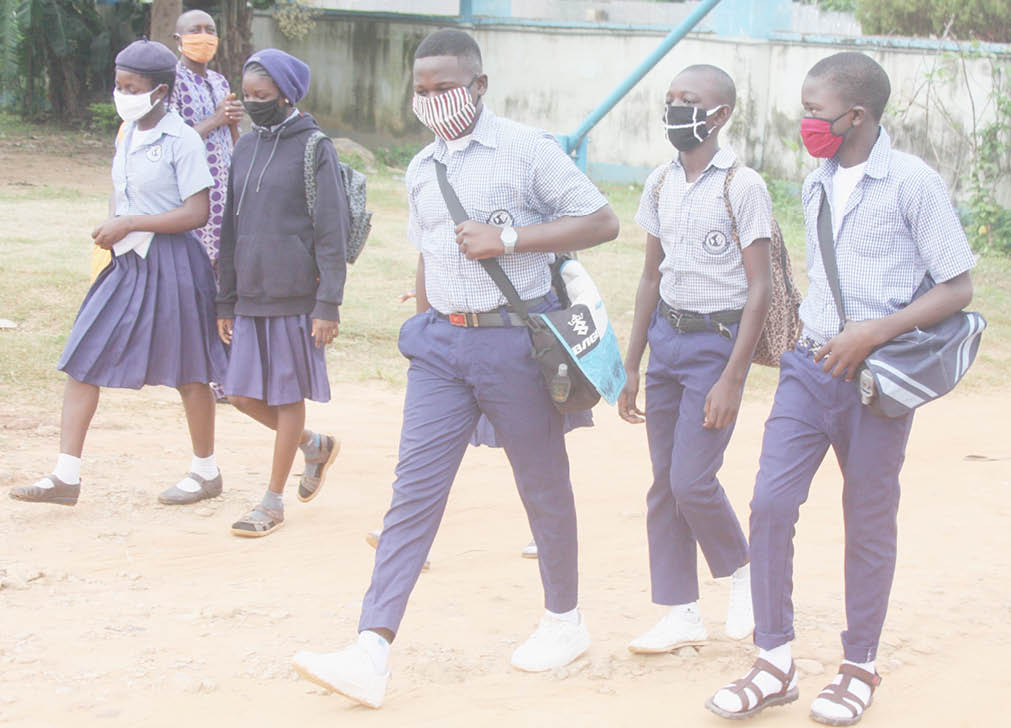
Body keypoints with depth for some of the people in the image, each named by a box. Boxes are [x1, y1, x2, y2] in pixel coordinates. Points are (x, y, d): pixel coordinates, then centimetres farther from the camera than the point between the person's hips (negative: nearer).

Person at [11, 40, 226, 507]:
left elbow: (197, 213, -18)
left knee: (187, 372, 5)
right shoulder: (128, 135, 10)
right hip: (126, 261, 8)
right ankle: (66, 477, 2)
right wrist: (114, 232, 6)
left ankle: (206, 472, 23)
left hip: (171, 262, -8)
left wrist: (129, 225, -19)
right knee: (82, 361, 0)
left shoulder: (180, 140, -13)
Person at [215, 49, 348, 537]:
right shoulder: (246, 148, 11)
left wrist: (328, 305, -14)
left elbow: (332, 234, -9)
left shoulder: (314, 149, -7)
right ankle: (316, 446, 30)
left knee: (287, 396, 3)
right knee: (243, 394, 6)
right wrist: (226, 301, 15)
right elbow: (231, 230, 16)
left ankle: (273, 504, 12)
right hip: (251, 296, 6)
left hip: (296, 296, -6)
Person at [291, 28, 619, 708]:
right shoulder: (421, 170, 12)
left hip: (514, 340, -4)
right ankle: (372, 654, -12)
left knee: (544, 485, 10)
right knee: (415, 490, -5)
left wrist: (509, 237, -17)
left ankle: (565, 620, 31)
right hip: (441, 344, 5)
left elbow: (603, 222, -10)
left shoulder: (527, 149, -7)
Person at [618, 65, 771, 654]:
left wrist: (731, 378, -18)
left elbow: (759, 289, -13)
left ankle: (742, 570, 15)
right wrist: (631, 366, 14)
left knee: (692, 479, -11)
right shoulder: (661, 185, 9)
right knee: (665, 482, 6)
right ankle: (682, 613, 13)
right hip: (665, 335, 7)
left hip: (717, 341, -6)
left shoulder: (742, 187, -11)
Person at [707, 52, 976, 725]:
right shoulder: (816, 187, 10)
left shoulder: (913, 184, -10)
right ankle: (776, 663, 7)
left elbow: (957, 288, -11)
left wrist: (874, 333, -19)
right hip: (810, 366, 5)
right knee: (770, 504, -4)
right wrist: (815, 339, 7)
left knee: (869, 523, 5)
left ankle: (861, 667, 20)